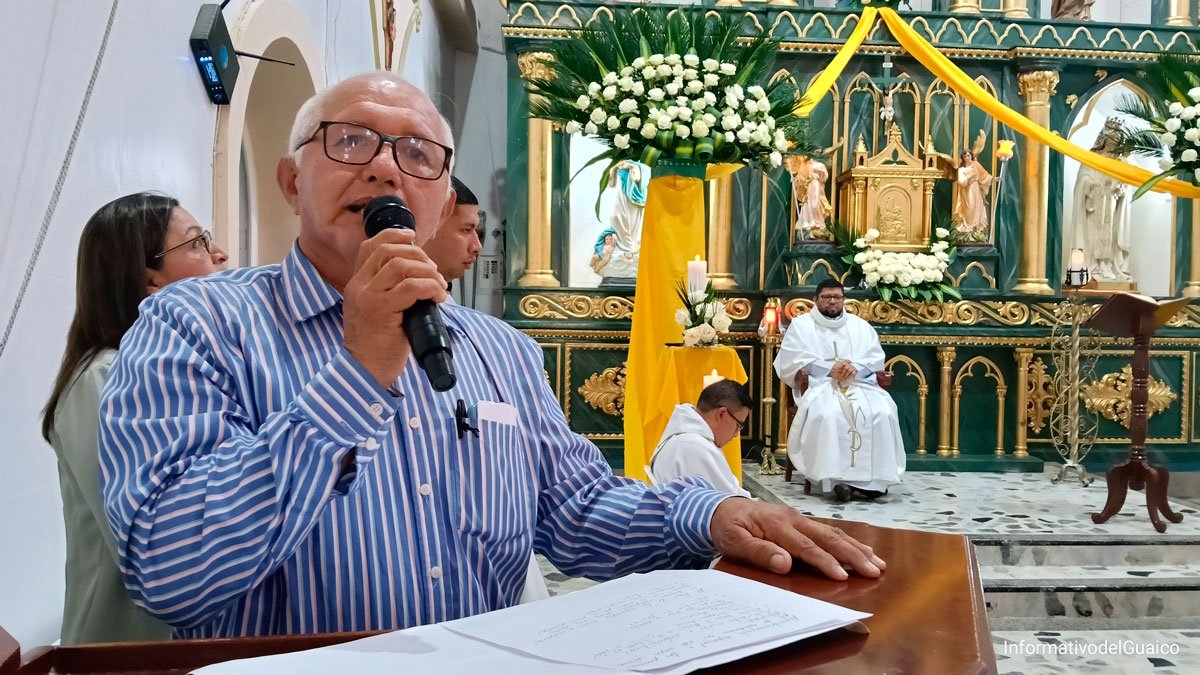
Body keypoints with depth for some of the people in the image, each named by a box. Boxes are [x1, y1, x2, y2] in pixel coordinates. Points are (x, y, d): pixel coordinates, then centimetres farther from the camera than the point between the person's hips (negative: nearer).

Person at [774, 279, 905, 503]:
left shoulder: (860, 325, 23)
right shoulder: (801, 324, 13)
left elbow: (876, 357, 11)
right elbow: (791, 360, -2)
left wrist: (855, 368, -12)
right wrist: (829, 369, -13)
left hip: (858, 383, 3)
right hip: (819, 384, -3)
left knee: (882, 412, -29)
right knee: (826, 414, -37)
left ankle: (874, 476, -27)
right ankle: (837, 477, -36)